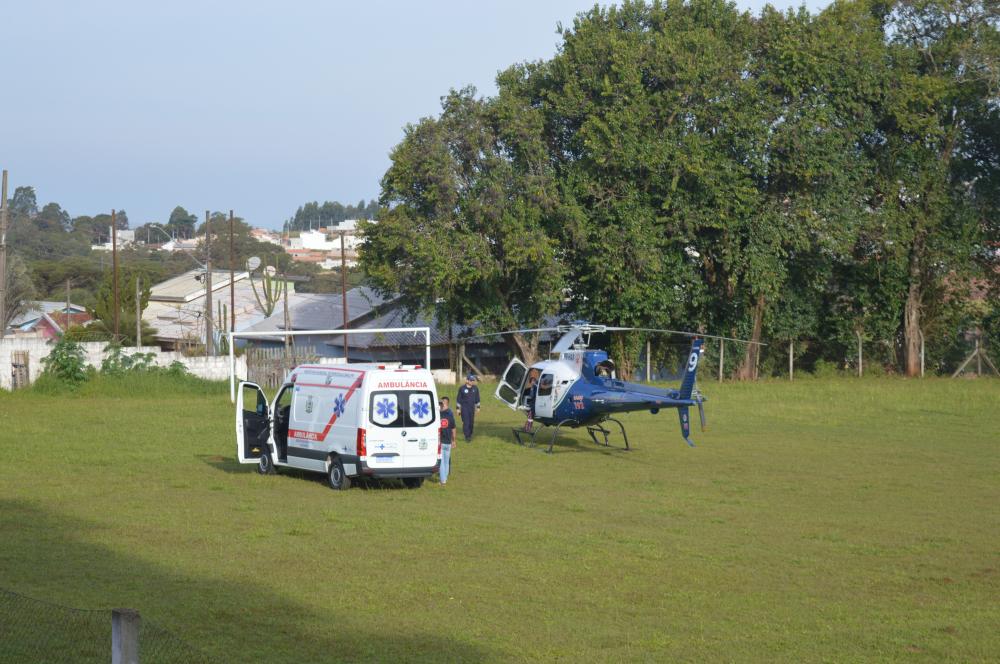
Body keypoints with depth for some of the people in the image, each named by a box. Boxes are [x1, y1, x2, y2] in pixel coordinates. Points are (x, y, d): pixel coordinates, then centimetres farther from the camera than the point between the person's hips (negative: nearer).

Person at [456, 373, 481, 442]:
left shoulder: (475, 388, 8)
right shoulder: (462, 388, -3)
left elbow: (477, 398, 16)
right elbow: (458, 399, 0)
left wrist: (478, 407, 13)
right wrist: (458, 409, -2)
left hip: (472, 408, 4)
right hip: (464, 408, -4)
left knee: (471, 422, 7)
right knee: (466, 422, -11)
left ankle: (470, 435, 22)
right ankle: (467, 437, -12)